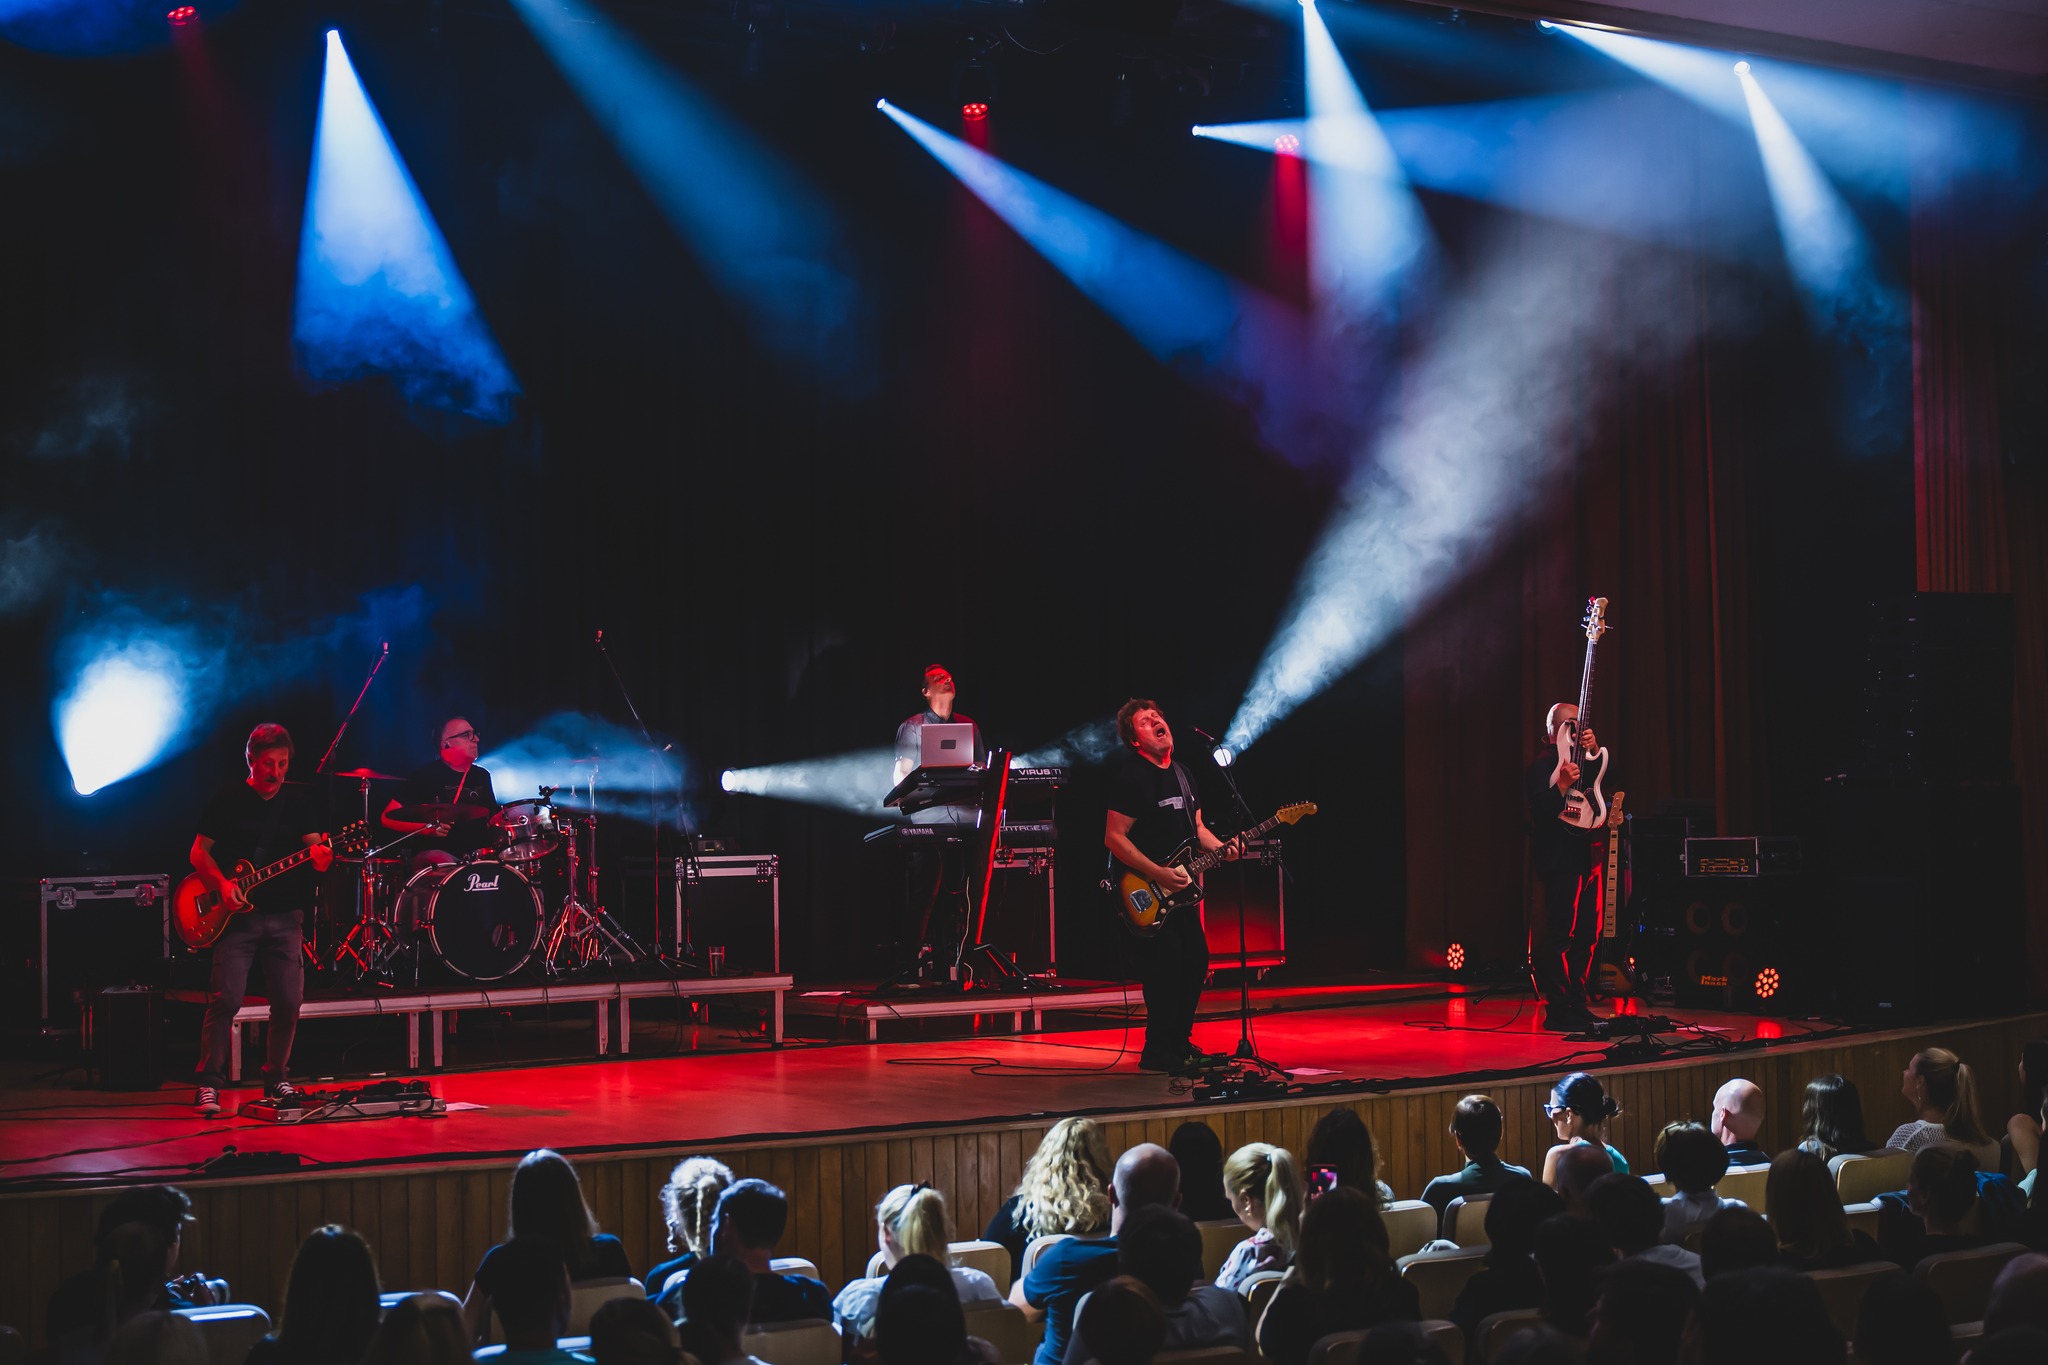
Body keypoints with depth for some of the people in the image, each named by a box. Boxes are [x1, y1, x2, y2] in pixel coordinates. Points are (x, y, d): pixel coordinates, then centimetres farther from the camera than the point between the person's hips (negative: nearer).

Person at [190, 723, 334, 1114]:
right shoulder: (227, 800, 0)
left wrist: (321, 858, -24)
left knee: (288, 1002, 1)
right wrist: (222, 885, -14)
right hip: (237, 916, -3)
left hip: (285, 916, 3)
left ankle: (275, 1078, 18)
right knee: (226, 999, -11)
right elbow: (199, 851, 2)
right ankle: (209, 1084, -2)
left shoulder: (298, 801, 8)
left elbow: (314, 844, 1)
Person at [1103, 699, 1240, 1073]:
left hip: (1179, 889, 9)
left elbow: (1196, 827, 23)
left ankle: (1180, 1044, 23)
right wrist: (1158, 875, -22)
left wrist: (1220, 848, 2)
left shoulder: (1181, 773, 15)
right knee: (1166, 966, -13)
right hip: (1147, 894, -9)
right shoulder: (1130, 775, -13)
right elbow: (1114, 837, -16)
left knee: (1195, 961, 11)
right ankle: (1159, 1053, -5)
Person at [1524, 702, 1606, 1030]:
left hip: (1588, 857, 9)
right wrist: (1562, 785, -30)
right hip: (1560, 860, -9)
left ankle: (1577, 1004, 19)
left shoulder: (1583, 759, 18)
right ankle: (1558, 1011, -9)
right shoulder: (1542, 765, -8)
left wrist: (1595, 749, -6)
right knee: (1561, 935, -10)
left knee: (1588, 935, 11)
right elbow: (1538, 811, -17)